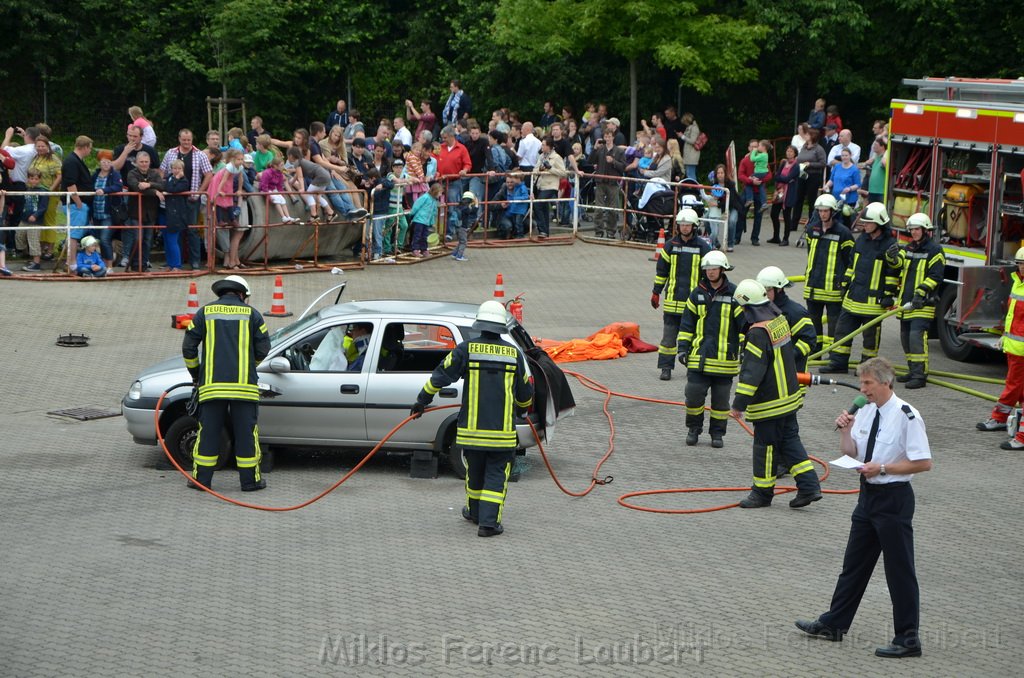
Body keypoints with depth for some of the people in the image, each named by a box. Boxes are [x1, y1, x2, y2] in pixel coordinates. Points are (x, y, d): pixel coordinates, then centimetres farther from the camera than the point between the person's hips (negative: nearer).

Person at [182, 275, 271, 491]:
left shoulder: (205, 312, 8)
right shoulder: (251, 313, 6)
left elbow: (188, 347, 7)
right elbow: (263, 349, 7)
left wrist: (195, 373, 22)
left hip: (212, 384, 1)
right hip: (244, 384, -1)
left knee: (208, 431, 6)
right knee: (246, 432, 4)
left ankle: (201, 479, 9)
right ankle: (250, 480, 8)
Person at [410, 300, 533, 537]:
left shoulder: (467, 349, -3)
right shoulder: (514, 353, 2)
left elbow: (440, 376, -3)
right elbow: (525, 392, 13)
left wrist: (422, 401, 10)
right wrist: (521, 409, 35)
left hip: (472, 428, 1)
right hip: (503, 429, -1)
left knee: (474, 471, 18)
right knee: (496, 475, 4)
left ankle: (474, 511, 36)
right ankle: (489, 522, -3)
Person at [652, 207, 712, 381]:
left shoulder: (703, 247, -1)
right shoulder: (670, 245, 3)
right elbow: (661, 270, 10)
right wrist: (656, 293, 9)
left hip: (694, 300, -1)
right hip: (672, 299, 1)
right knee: (669, 334, 0)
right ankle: (666, 367, 5)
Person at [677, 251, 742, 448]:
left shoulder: (734, 294, -2)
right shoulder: (697, 294, 6)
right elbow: (687, 323, 11)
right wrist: (682, 348, 5)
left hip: (725, 357, -2)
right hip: (699, 357, 2)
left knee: (721, 399, 6)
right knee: (694, 394, -1)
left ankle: (717, 433, 19)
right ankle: (693, 429, 18)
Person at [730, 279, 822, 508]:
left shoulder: (758, 332, -23)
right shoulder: (779, 319, 4)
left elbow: (752, 373, -25)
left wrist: (739, 404, -21)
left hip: (769, 403, -9)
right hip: (789, 396, 9)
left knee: (765, 446, 3)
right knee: (790, 440, 14)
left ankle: (762, 492, 14)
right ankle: (809, 486, 9)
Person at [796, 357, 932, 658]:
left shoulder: (906, 416, -17)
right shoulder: (865, 411, 5)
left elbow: (923, 463, -18)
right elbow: (850, 451, 14)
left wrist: (882, 468, -21)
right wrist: (845, 430, -5)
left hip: (894, 498, -8)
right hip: (868, 495, 8)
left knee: (900, 570, 0)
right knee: (855, 563, 18)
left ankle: (908, 638, 9)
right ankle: (834, 623, 30)